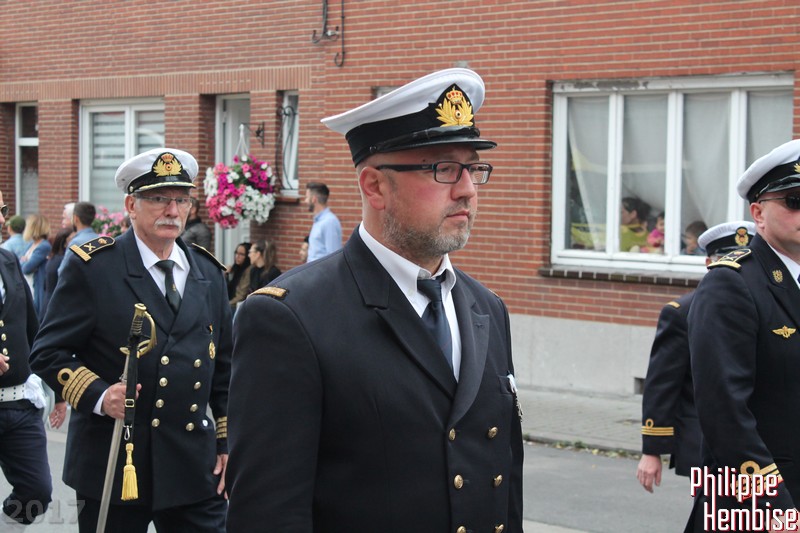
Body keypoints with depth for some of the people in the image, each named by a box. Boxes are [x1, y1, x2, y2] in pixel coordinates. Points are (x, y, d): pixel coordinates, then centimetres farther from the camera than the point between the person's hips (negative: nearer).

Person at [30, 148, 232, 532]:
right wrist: (97, 396, -22)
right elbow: (48, 353, -6)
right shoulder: (92, 268, -6)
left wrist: (228, 443, 11)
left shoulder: (209, 273, 10)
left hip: (195, 469, 4)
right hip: (113, 466, -4)